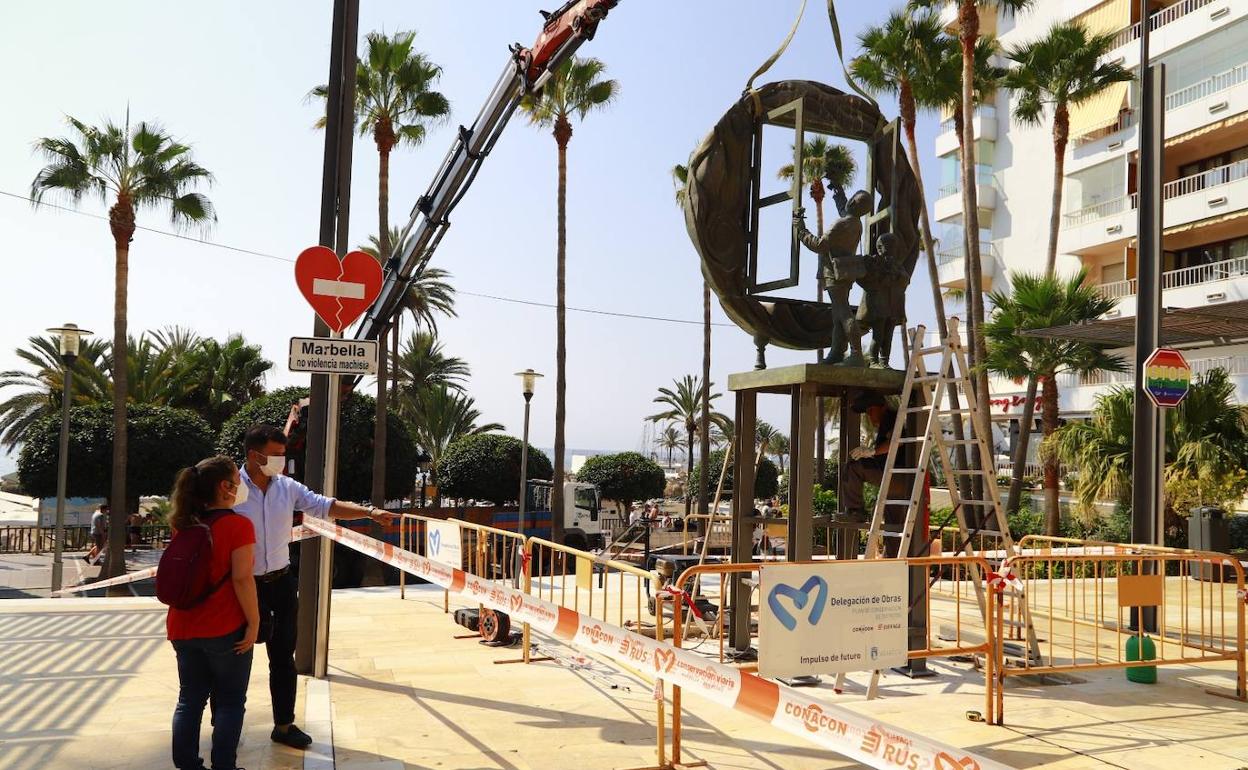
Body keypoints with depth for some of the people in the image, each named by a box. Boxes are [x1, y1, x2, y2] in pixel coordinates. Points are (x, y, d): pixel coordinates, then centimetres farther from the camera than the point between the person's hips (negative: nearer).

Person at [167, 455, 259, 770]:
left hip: (184, 629, 6)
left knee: (189, 699, 14)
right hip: (225, 629, -6)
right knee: (230, 702, 7)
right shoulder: (239, 525, -15)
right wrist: (253, 623, -14)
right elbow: (242, 579, -20)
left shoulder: (184, 524, 5)